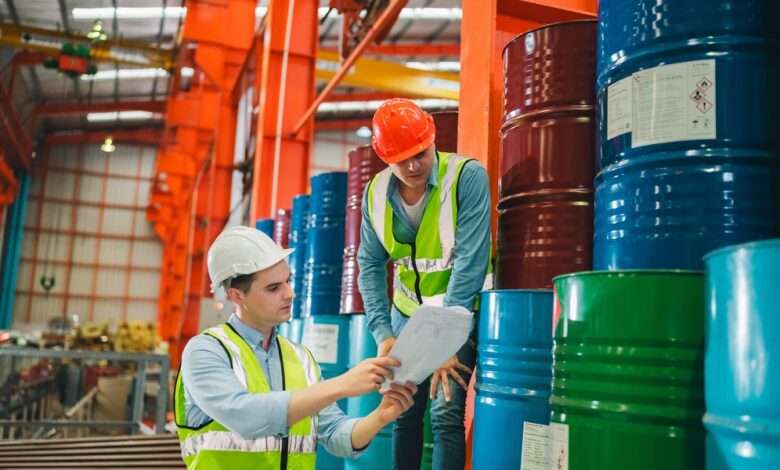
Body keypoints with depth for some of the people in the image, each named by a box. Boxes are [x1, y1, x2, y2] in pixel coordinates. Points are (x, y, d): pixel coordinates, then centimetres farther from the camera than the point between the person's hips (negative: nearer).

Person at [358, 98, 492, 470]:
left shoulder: (467, 177, -21)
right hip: (407, 313, 5)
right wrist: (382, 332, -14)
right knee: (404, 413, 10)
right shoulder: (376, 192, -6)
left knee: (445, 413, -10)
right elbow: (371, 266, -2)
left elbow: (470, 260, -24)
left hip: (460, 310, -4)